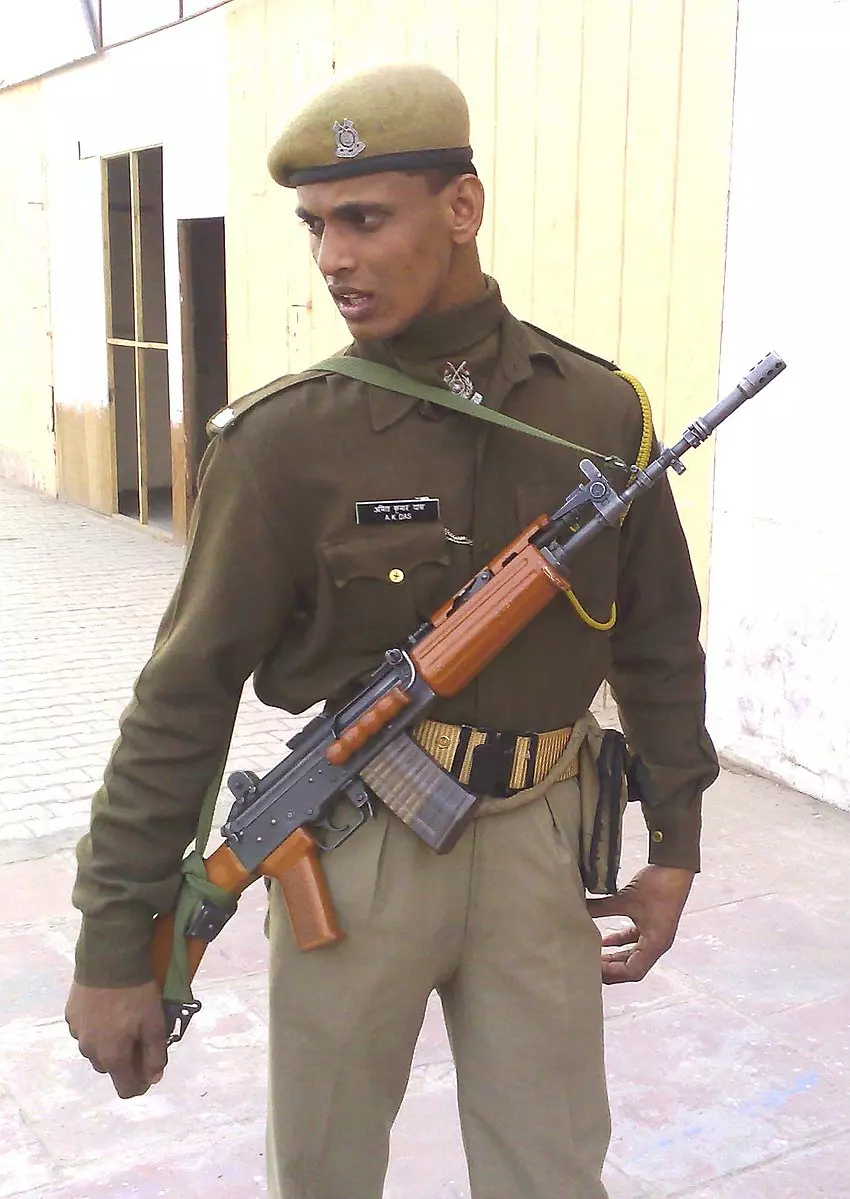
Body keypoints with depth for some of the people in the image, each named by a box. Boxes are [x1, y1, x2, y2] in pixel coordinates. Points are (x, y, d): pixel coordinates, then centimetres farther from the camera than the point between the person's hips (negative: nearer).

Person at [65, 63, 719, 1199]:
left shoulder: (601, 411, -2)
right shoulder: (286, 441, -11)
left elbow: (659, 642, 9)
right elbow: (184, 699, -8)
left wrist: (676, 845, 11)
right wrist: (115, 944, -6)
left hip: (534, 844, 2)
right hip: (355, 849, -1)